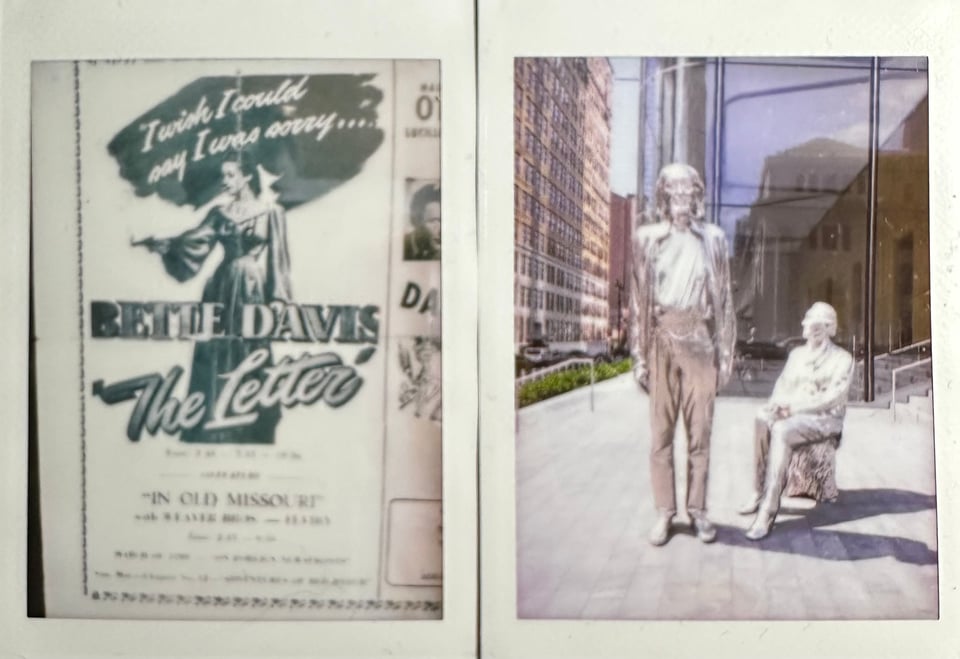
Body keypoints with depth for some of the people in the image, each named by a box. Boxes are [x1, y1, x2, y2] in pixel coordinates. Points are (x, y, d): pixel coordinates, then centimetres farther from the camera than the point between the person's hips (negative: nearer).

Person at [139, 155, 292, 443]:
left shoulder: (271, 212, -1)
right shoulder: (220, 212, 10)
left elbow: (277, 257, -3)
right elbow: (196, 239, -2)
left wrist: (277, 299, -8)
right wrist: (165, 244, -19)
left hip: (253, 291, -4)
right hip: (223, 289, 4)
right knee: (216, 360, 3)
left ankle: (248, 435, 10)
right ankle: (213, 434, 11)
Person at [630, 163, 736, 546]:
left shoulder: (712, 239, 8)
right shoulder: (647, 238, 6)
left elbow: (724, 298, 9)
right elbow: (638, 299, 5)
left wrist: (726, 352, 4)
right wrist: (639, 356, 0)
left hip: (700, 342, 1)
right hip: (663, 341, 0)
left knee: (700, 430, 2)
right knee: (662, 431, 1)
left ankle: (698, 510, 12)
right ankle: (664, 512, 10)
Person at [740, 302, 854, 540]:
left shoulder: (842, 359, 2)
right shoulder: (797, 353, 19)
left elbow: (832, 398, -10)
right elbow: (782, 384, 14)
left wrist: (794, 407, -19)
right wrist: (777, 405, -9)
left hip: (825, 419, -5)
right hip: (792, 415, 5)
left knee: (781, 431, -36)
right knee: (762, 418, -30)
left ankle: (767, 510, -38)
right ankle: (760, 492, -28)